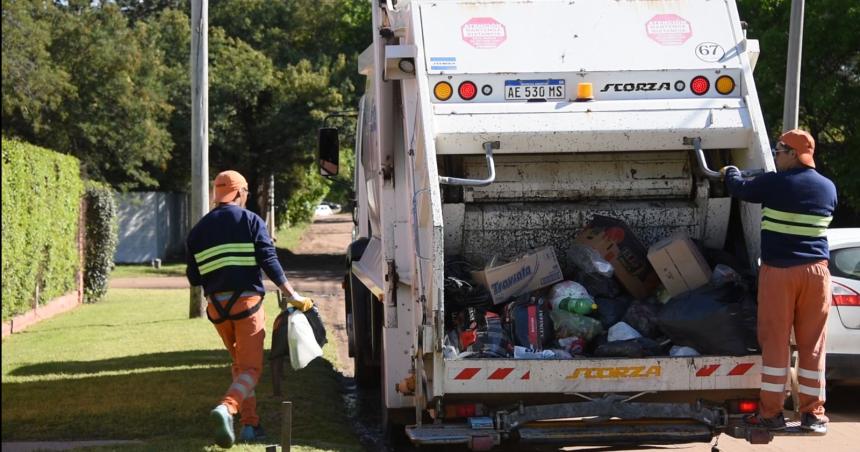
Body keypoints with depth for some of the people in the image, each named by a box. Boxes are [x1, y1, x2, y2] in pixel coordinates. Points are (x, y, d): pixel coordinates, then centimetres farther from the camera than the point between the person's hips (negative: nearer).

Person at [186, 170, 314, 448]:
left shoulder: (199, 230, 12)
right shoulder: (251, 221, 0)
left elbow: (193, 278, 11)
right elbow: (269, 263, -10)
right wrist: (292, 295, -8)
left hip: (216, 305, 5)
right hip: (246, 301, -5)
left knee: (239, 365, 21)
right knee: (251, 368, -5)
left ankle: (250, 424, 17)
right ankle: (226, 408, -32)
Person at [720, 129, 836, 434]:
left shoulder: (775, 184, -9)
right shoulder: (828, 188, 4)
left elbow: (739, 189, 6)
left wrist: (730, 173, 28)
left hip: (778, 272, -3)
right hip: (816, 271, 3)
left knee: (775, 343, 3)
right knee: (812, 345, 7)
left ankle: (771, 413, 5)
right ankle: (813, 414, 9)